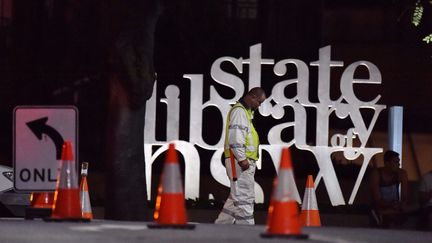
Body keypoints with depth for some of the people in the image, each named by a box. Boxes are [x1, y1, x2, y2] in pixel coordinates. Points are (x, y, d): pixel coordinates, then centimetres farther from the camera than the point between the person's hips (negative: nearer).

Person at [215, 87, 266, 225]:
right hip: (241, 162, -11)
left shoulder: (246, 112, 23)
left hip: (245, 162, 11)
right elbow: (235, 137, -20)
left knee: (236, 198, 14)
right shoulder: (239, 111, -10)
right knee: (245, 198, -9)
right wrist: (242, 159, -23)